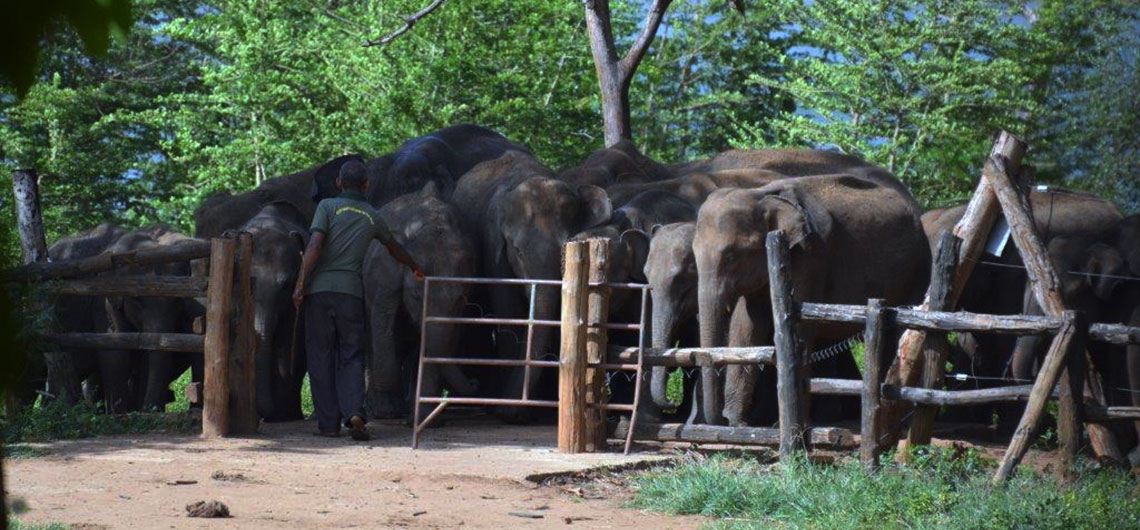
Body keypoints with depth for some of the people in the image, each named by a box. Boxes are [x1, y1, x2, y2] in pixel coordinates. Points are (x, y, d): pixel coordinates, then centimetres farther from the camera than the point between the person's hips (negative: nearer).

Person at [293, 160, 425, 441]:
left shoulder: (328, 206, 2)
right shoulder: (371, 216, 14)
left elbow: (315, 245, -10)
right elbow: (394, 247, 31)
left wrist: (300, 284, -10)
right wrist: (415, 267, 49)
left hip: (320, 289, -2)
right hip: (351, 291, 2)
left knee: (321, 355, 5)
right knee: (351, 356, 7)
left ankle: (328, 422, 4)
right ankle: (354, 413, -15)